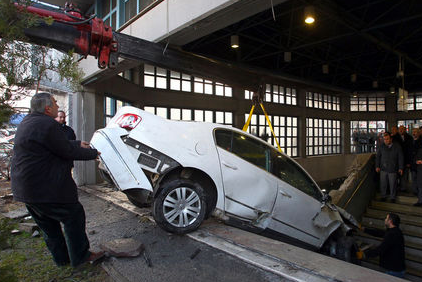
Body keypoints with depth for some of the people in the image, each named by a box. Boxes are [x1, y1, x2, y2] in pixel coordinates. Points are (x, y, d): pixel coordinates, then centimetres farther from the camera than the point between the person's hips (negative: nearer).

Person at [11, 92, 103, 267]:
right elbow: (67, 151, -15)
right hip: (45, 189, -11)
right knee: (74, 216, 4)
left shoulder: (28, 122, 13)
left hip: (24, 188, 11)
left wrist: (78, 144, 25)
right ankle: (80, 257, 15)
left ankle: (61, 258, 33)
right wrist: (93, 153, -2)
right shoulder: (47, 124, -20)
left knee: (48, 225, 19)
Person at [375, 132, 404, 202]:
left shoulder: (397, 147, 0)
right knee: (383, 183, 6)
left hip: (393, 169, -1)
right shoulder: (381, 147, 2)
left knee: (393, 184, 5)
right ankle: (383, 196, 20)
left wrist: (401, 168, 1)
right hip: (383, 169, 1)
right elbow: (378, 157, 8)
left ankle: (392, 197, 21)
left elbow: (400, 158, 4)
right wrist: (377, 166, 4)